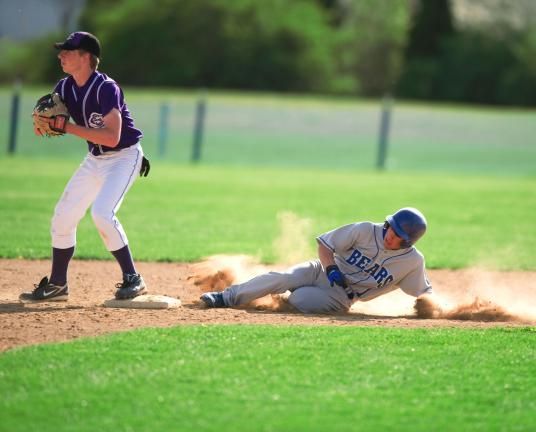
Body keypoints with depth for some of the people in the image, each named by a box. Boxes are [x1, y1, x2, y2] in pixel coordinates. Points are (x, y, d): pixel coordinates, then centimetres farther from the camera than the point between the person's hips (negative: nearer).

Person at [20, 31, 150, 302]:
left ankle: (132, 279, -14)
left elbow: (112, 137, -32)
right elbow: (41, 129, 2)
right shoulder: (64, 88, -1)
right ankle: (57, 285, 20)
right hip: (94, 160, 8)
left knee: (102, 213, -26)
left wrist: (68, 127, -30)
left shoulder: (106, 88, -24)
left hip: (124, 157, -8)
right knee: (63, 217, 7)